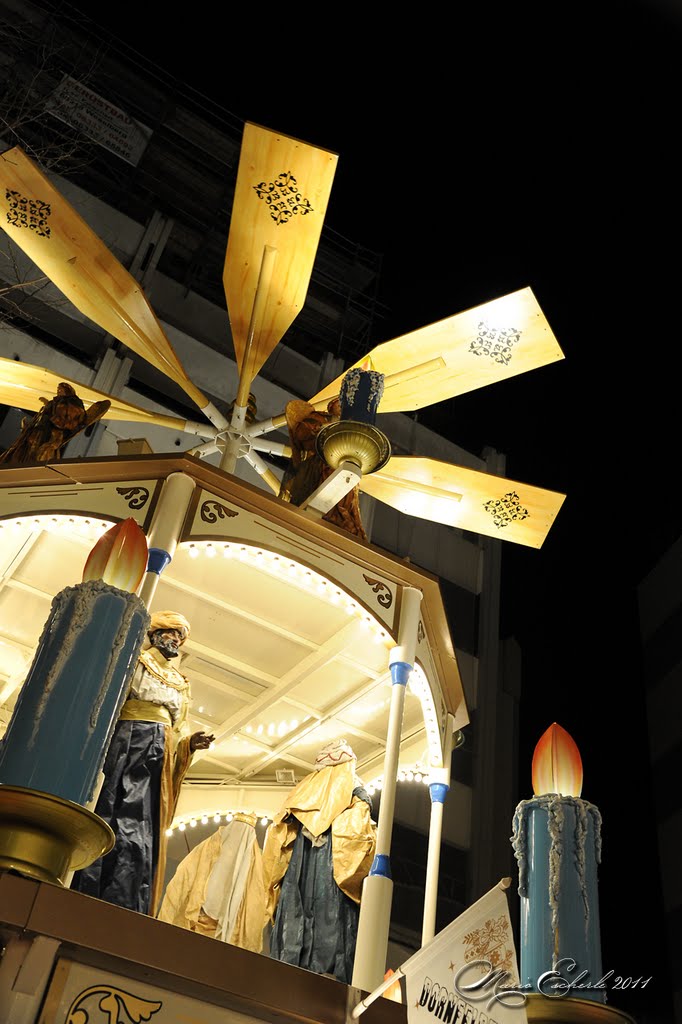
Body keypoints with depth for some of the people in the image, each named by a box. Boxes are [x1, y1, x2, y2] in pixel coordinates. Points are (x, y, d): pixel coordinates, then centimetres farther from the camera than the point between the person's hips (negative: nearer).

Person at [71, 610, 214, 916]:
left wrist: (191, 742, 3)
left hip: (156, 751, 4)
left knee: (138, 831, -8)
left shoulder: (180, 683, 29)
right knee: (103, 811, -16)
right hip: (121, 740, -4)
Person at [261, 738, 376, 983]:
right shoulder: (354, 790, 8)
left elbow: (278, 829, 13)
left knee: (293, 925, 1)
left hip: (297, 873, 4)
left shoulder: (305, 787, 19)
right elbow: (361, 834, -7)